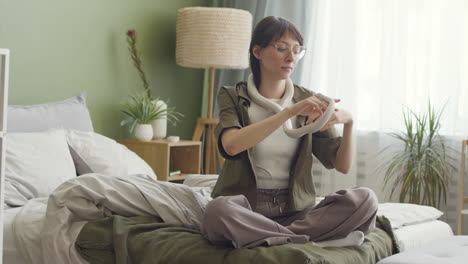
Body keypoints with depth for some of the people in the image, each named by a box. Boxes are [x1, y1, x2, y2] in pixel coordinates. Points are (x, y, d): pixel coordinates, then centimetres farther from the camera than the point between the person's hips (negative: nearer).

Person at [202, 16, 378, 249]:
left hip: (295, 211, 3)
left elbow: (343, 165, 2)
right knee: (218, 210, -37)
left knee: (365, 199, -21)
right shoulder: (233, 97, 1)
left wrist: (348, 123, -17)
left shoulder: (308, 101, 8)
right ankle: (314, 241, -23)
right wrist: (290, 111, -26)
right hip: (246, 210, -3)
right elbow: (231, 145, -21)